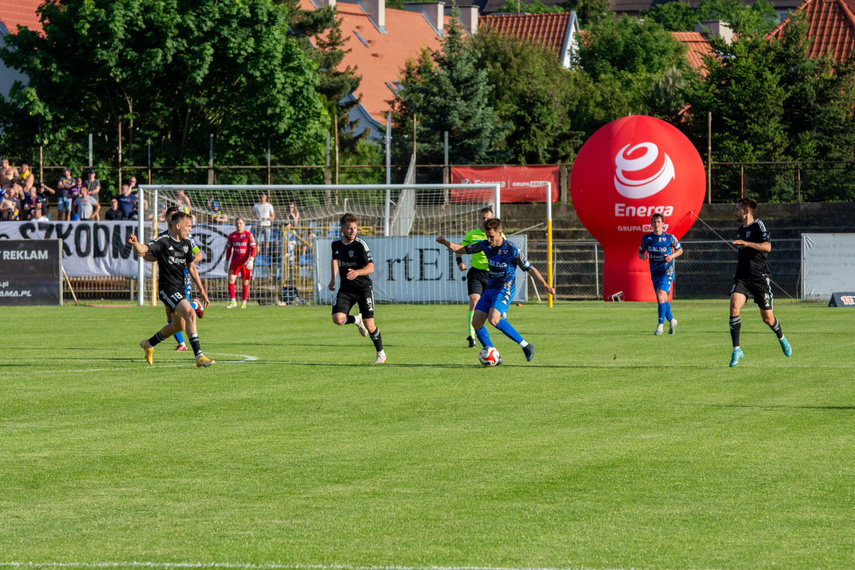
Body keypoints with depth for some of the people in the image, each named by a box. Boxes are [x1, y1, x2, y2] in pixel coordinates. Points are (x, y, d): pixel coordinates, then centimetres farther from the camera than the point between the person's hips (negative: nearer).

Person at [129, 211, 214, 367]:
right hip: (167, 288, -9)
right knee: (190, 314, -23)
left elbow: (192, 268, 18)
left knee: (179, 325, 17)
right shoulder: (163, 240, -12)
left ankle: (149, 344, 39)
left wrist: (201, 290, 17)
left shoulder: (187, 243, 10)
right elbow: (143, 250, -26)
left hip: (180, 289, 9)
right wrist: (135, 243, -50)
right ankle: (199, 356, -24)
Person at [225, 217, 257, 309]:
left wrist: (251, 260, -16)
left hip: (245, 261, -2)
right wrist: (227, 261, 15)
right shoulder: (231, 236, 10)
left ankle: (244, 302, 11)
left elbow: (253, 248, -3)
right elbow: (228, 249, 17)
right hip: (235, 261, 2)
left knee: (245, 282, 2)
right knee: (231, 280, -12)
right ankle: (232, 302, -7)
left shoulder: (249, 235, 0)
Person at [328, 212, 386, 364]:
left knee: (369, 325, -7)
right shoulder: (336, 244, 2)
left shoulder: (360, 244, -14)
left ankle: (380, 353, 17)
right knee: (338, 319, -17)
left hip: (363, 287, -4)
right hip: (345, 289, 4)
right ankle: (357, 320, 17)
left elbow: (371, 268, -21)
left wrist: (357, 272, -39)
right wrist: (333, 279, 16)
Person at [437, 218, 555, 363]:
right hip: (490, 289, 7)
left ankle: (525, 346, -20)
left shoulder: (512, 250, -14)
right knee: (476, 322, -5)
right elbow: (462, 249, 11)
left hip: (505, 290, -7)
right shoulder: (485, 245, 2)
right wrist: (445, 242, -4)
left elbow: (530, 268, -8)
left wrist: (545, 285, -13)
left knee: (493, 319, -28)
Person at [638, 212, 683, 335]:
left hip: (667, 271, -5)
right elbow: (640, 252, 13)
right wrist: (643, 256, -11)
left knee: (660, 296, -18)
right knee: (663, 299, 9)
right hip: (654, 272, 5)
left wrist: (672, 256, -12)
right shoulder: (646, 238, 2)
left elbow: (680, 250, 7)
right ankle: (672, 321, 29)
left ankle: (660, 325, -14)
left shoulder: (669, 238, -6)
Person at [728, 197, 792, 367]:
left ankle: (781, 338, 36)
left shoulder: (758, 225, -7)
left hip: (759, 276, -5)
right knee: (734, 306, -20)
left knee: (767, 318, 3)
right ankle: (736, 350, -17)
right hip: (742, 278, 5)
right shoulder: (740, 230, 16)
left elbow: (767, 246, -23)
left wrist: (746, 243, -31)